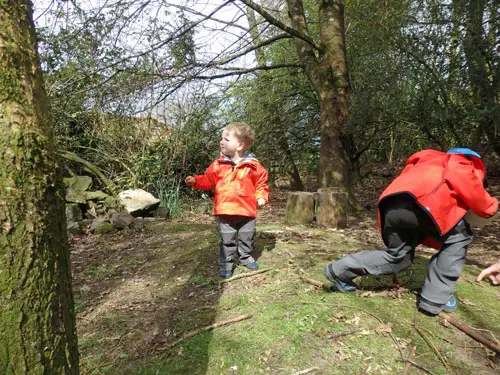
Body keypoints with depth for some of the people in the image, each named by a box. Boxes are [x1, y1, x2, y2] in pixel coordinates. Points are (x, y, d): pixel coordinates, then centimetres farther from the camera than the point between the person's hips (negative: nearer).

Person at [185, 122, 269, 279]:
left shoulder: (253, 165, -4)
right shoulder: (218, 164, -1)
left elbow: (261, 182, 5)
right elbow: (208, 180, 5)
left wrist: (261, 196, -6)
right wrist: (196, 181, -9)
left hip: (246, 210, 0)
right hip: (225, 211, 0)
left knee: (246, 238, 18)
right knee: (226, 240, 9)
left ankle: (246, 257, 41)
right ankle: (226, 264, 25)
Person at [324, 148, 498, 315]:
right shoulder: (467, 161, 27)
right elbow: (463, 180, 1)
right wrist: (488, 207, 17)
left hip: (393, 205, 8)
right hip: (420, 201, -7)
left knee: (397, 257, 23)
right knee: (459, 238, 17)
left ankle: (339, 270, 22)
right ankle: (436, 298, 14)